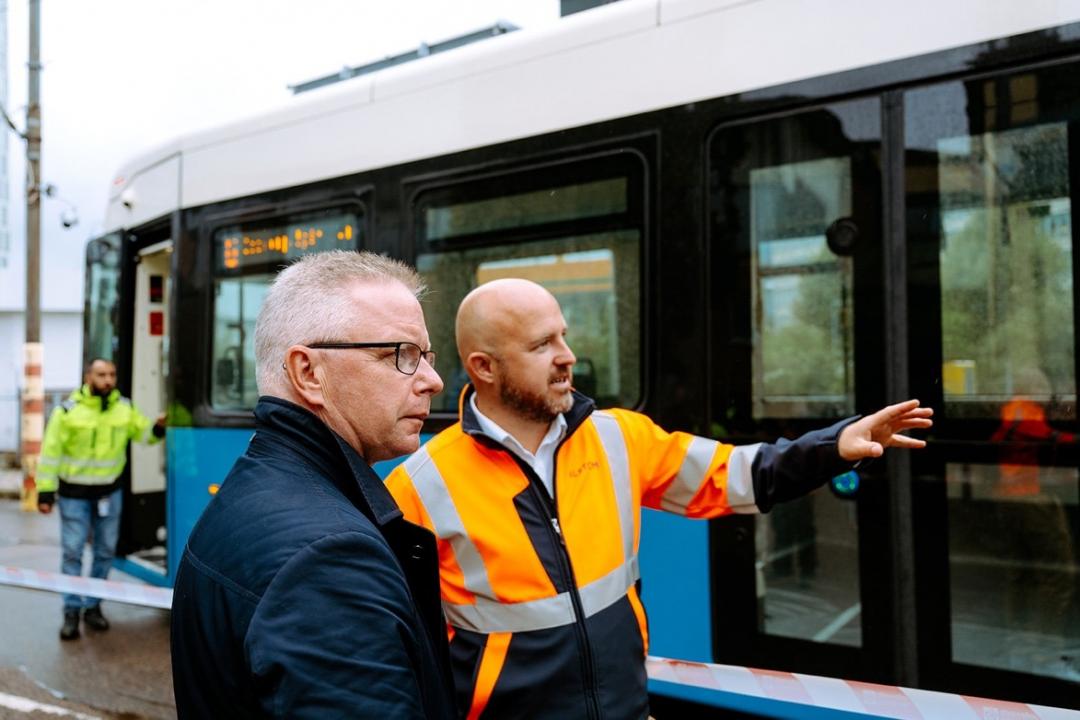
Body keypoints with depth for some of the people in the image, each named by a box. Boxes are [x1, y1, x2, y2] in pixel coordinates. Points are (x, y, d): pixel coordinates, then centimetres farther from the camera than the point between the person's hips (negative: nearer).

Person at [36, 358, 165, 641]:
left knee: (105, 551, 10)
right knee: (72, 552, -1)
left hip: (110, 491, 4)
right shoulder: (68, 410, -13)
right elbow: (51, 452, -10)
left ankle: (93, 606, 23)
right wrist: (46, 490, -11)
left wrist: (158, 428, -16)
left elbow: (143, 432, 7)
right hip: (74, 493, -4)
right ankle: (72, 612, 10)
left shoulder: (124, 408, -1)